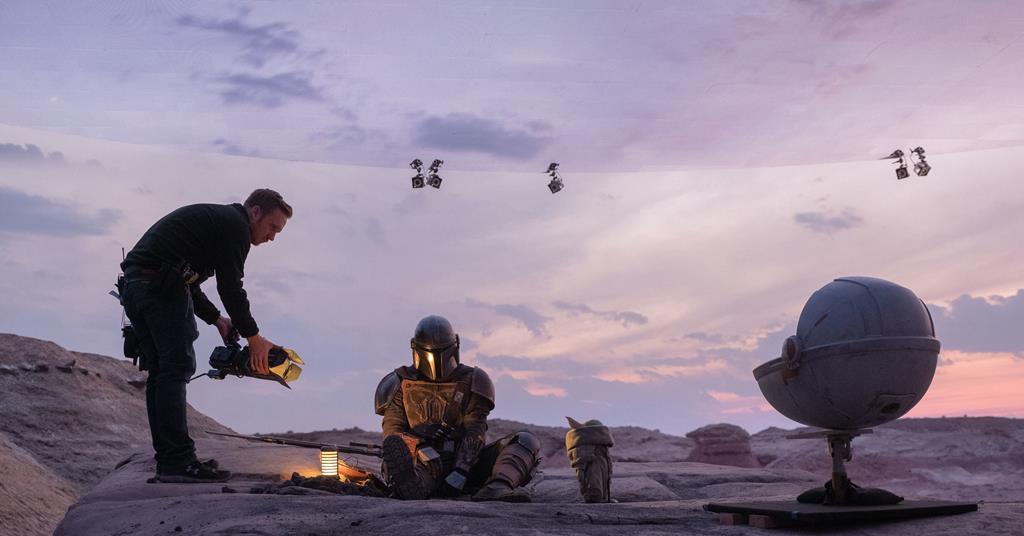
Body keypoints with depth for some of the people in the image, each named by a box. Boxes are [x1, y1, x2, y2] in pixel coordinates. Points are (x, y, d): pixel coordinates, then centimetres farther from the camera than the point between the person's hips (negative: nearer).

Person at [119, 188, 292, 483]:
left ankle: (167, 458, 14)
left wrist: (217, 319, 22)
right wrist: (254, 337, -1)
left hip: (133, 283, 10)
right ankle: (178, 461, -11)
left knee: (160, 371, 11)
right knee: (177, 368, -10)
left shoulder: (212, 218, 29)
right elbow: (230, 285, -9)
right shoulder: (235, 225, -2)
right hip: (162, 287, -10)